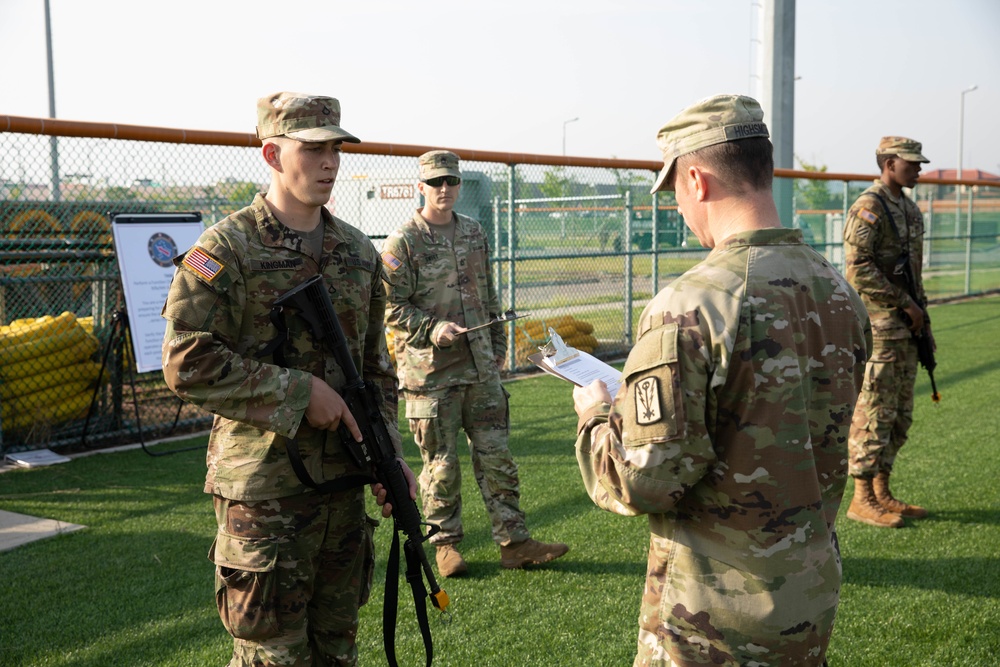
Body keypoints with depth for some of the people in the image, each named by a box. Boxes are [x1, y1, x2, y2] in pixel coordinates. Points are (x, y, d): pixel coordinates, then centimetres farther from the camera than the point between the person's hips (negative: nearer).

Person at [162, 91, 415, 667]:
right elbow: (187, 363, -17)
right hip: (264, 486, -6)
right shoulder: (226, 249, -10)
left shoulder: (359, 252, 10)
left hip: (344, 481, 6)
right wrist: (300, 392, -18)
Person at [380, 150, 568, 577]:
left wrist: (497, 346, 19)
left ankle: (514, 542, 14)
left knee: (496, 456, 7)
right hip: (430, 371, -5)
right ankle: (446, 544, 19)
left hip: (480, 368, 5)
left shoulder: (474, 233, 13)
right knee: (441, 465, 4)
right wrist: (432, 329, -20)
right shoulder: (403, 242, -5)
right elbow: (392, 307, -8)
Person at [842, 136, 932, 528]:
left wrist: (924, 322, 18)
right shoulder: (868, 208, -12)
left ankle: (881, 492, 21)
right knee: (874, 412, -5)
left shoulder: (910, 210, 16)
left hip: (904, 330, 9)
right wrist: (905, 304, -17)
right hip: (876, 328, -9)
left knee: (900, 415, 12)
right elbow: (859, 269, -21)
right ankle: (862, 499, 3)